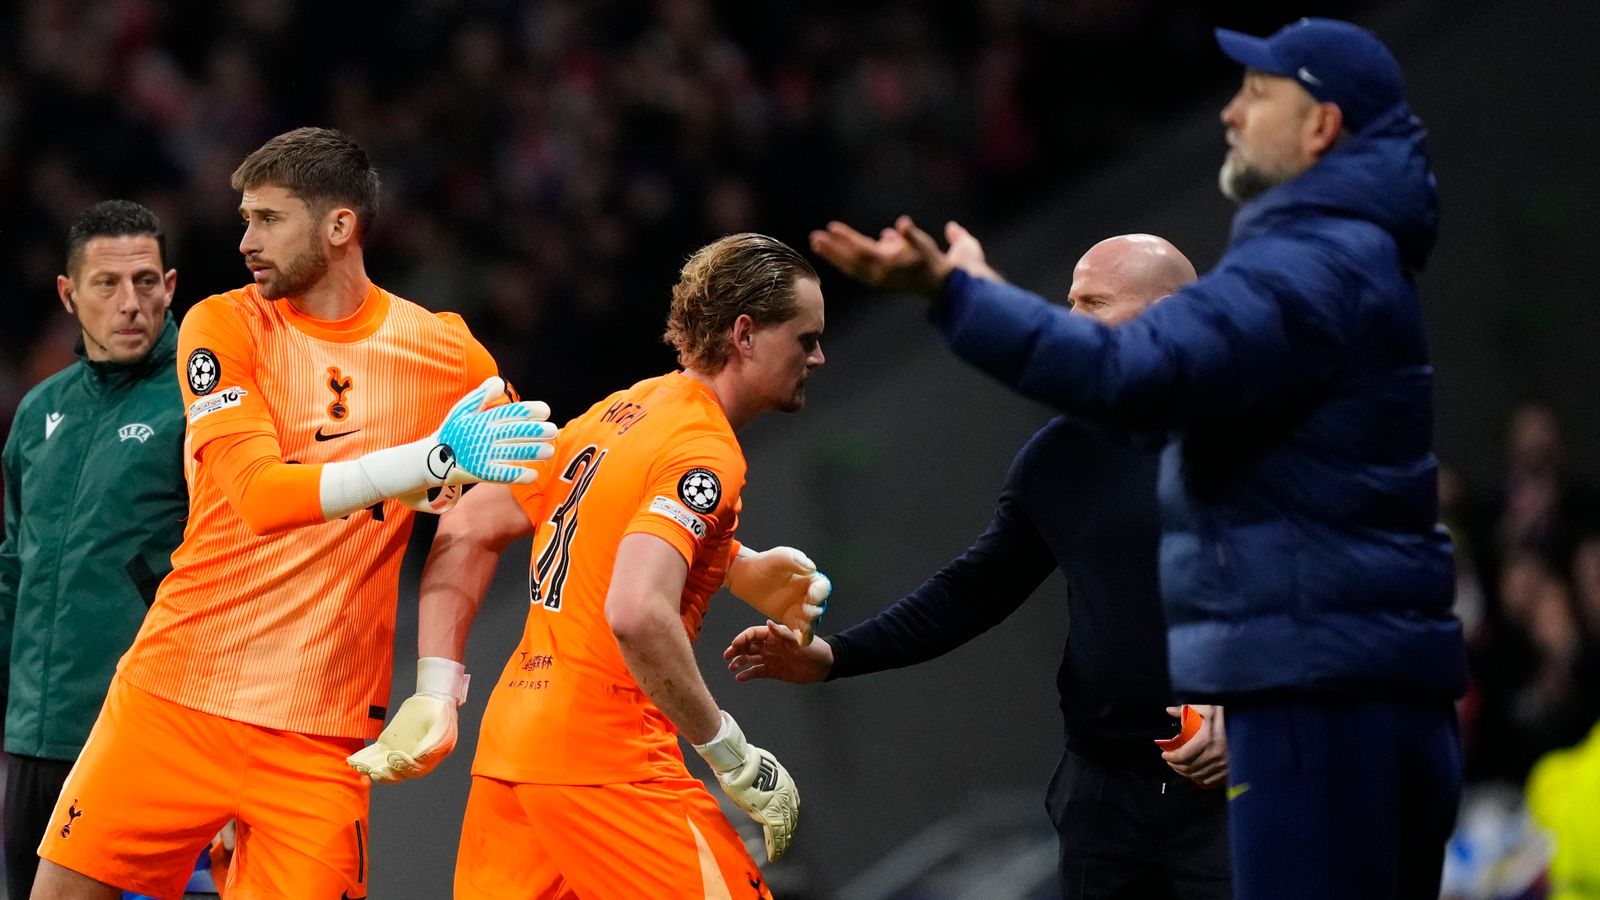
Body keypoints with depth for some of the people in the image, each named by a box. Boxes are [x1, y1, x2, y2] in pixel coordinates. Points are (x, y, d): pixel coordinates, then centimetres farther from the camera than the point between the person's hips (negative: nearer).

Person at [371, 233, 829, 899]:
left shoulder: (620, 414, 15)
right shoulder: (704, 452, -12)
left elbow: (467, 529, 18)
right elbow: (637, 613, -27)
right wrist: (733, 757, -18)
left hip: (509, 744, 9)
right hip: (603, 758, -9)